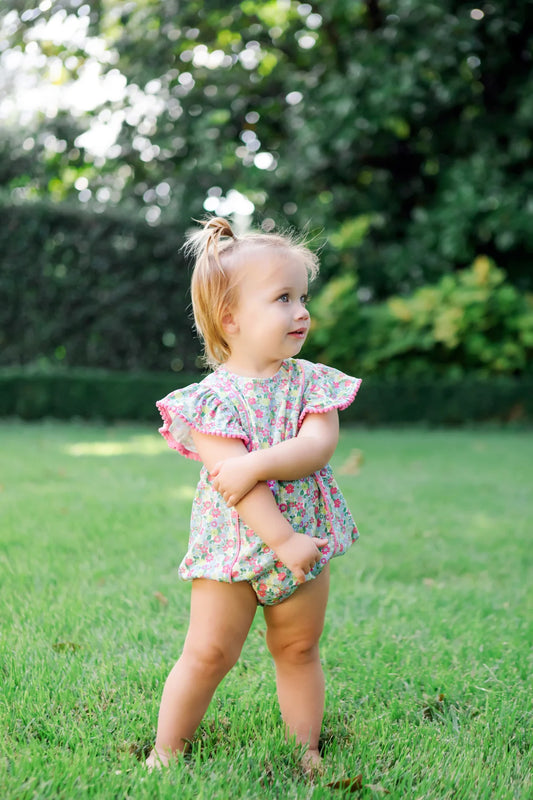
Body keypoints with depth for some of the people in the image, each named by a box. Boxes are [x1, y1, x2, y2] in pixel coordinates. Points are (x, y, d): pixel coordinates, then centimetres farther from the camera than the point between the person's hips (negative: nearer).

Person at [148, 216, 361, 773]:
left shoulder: (312, 382, -1)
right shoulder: (212, 398, -13)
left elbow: (319, 445, -17)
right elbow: (235, 480, -20)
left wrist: (257, 462, -29)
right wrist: (283, 541, -24)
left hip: (306, 538, 3)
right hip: (235, 541, -3)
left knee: (299, 648, 14)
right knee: (208, 654, 1)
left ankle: (306, 752, 29)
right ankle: (165, 752, 18)